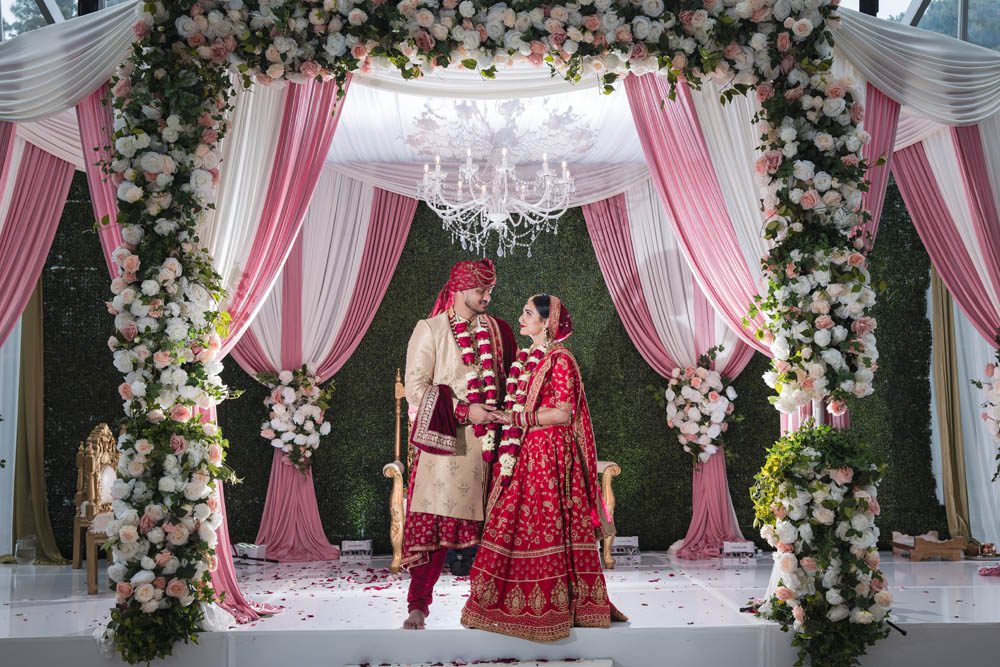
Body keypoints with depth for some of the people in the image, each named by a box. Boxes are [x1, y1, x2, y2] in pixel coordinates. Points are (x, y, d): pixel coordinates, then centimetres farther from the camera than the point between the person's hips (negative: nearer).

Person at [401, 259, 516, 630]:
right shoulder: (430, 330, 1)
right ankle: (418, 605, 2)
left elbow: (508, 382, 20)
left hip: (488, 440, 4)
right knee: (433, 523, -6)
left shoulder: (497, 330, 14)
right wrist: (464, 411, -12)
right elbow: (415, 387, -5)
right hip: (445, 440, -4)